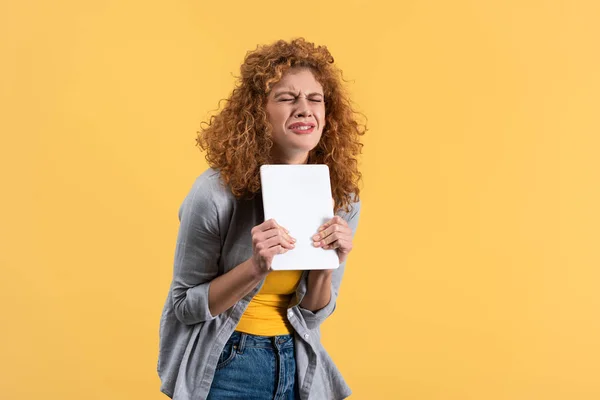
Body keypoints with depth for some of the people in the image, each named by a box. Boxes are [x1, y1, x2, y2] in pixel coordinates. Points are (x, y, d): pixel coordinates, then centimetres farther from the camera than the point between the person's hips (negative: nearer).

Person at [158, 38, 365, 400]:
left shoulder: (341, 197, -8)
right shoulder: (218, 191, -19)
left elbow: (312, 315, -1)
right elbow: (185, 307, -11)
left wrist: (325, 266, -19)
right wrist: (255, 268, -25)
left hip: (297, 367, 3)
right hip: (222, 367, -3)